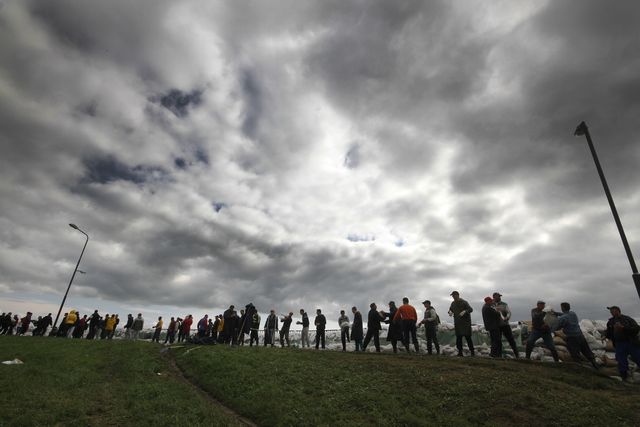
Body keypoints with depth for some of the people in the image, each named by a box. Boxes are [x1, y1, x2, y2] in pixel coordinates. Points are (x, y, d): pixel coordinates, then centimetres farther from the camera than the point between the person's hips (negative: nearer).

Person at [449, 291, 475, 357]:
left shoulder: (464, 302, -8)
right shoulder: (453, 303, 11)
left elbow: (470, 309, -16)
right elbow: (450, 309, 23)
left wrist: (464, 311, -33)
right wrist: (450, 312, -1)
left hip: (465, 323, -5)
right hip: (457, 323, 5)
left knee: (467, 337, -5)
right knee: (458, 338, 5)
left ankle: (472, 351, 9)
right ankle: (460, 352, 12)